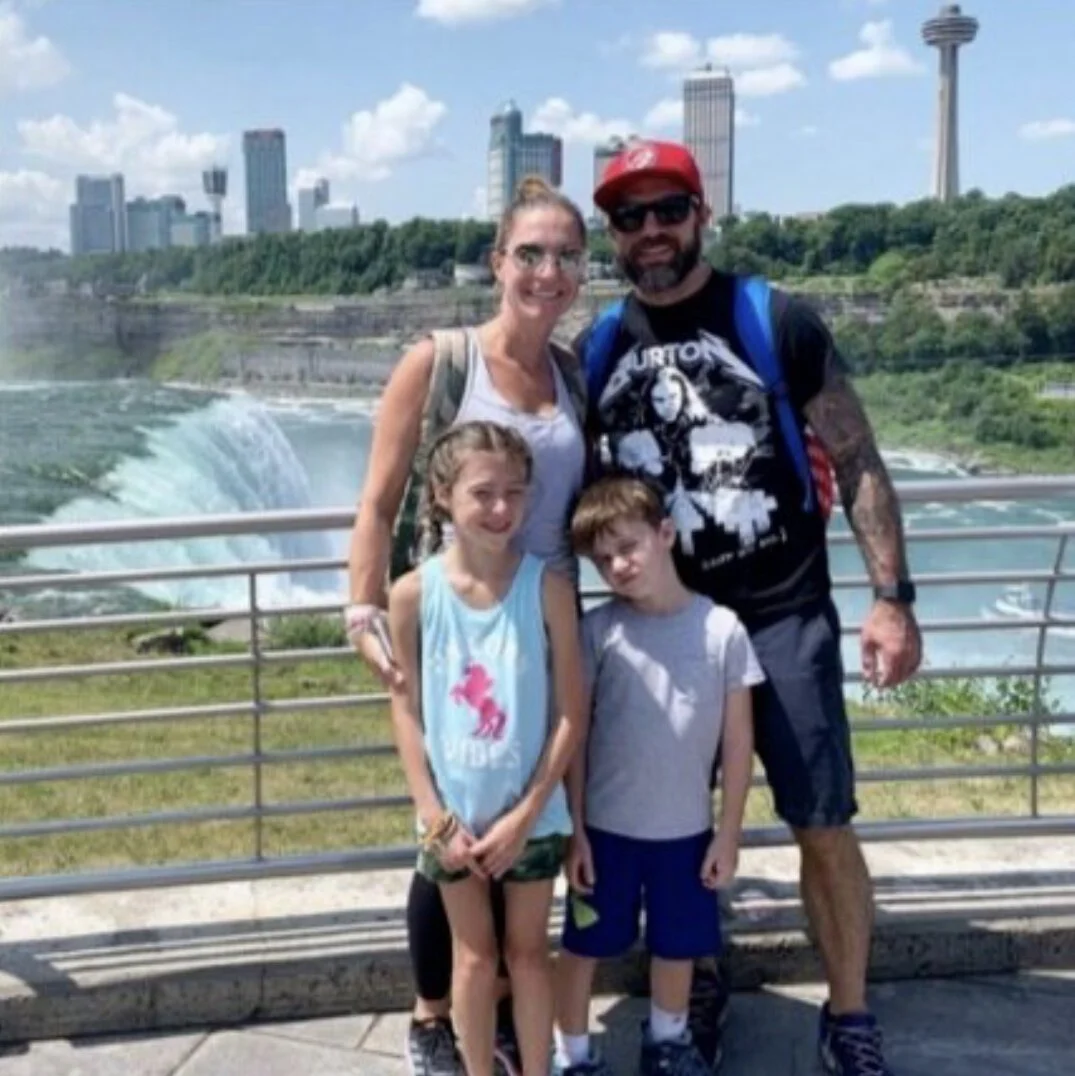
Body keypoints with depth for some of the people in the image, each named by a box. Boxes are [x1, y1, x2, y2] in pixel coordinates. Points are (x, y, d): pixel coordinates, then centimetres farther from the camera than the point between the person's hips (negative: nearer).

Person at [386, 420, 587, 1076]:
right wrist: (436, 817, -8)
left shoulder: (547, 586, -13)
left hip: (532, 814, 0)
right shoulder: (414, 593, -11)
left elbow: (573, 712, -10)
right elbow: (406, 710, -4)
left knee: (529, 951, 16)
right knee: (474, 956, 15)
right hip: (454, 815, 0)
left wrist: (525, 814, -11)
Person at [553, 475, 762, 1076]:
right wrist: (573, 827, -6)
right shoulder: (598, 631, -10)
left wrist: (729, 833, -2)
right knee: (585, 945, 12)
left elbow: (738, 740, -4)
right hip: (605, 826, -1)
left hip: (687, 828, 1)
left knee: (678, 946, 19)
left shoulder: (722, 629, -10)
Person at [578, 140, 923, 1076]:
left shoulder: (778, 323, -6)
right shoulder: (595, 351, 4)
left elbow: (856, 462, -4)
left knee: (825, 825, 0)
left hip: (783, 615, -3)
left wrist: (893, 596, -10)